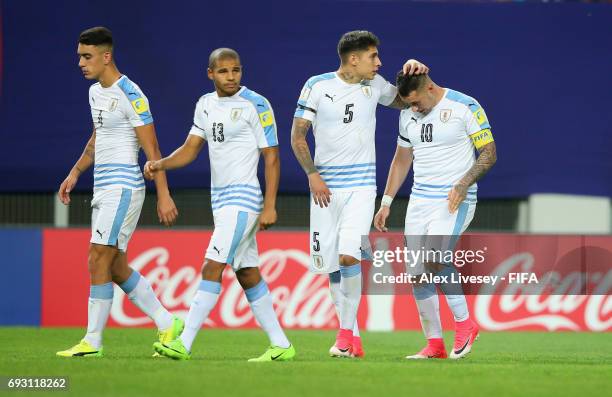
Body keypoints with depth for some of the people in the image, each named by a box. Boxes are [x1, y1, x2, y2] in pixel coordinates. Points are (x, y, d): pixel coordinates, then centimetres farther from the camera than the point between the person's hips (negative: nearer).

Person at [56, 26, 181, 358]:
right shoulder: (95, 92, 13)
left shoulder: (130, 95, -14)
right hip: (103, 187, 9)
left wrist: (164, 195, -17)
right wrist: (75, 173, 23)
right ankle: (168, 324, 18)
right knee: (116, 267, 10)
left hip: (123, 187, -9)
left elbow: (152, 150, -15)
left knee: (98, 261, -12)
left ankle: (92, 341, -9)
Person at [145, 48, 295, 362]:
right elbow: (190, 149, 12)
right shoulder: (206, 105, 10)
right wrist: (160, 164, -8)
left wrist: (269, 206, -14)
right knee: (247, 273, 10)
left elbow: (271, 157, -9)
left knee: (212, 267, -14)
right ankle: (280, 345, 16)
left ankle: (184, 344, -17)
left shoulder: (256, 105, -10)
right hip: (221, 201, 8)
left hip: (244, 198, -8)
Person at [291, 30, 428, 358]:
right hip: (325, 188, 0)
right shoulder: (317, 86, -3)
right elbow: (297, 136, 1)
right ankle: (352, 339, 15)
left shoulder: (374, 85, 4)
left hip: (361, 186, 0)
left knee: (348, 256, -19)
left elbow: (403, 100, 23)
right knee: (330, 265, 2)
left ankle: (346, 334, -9)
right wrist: (312, 174, -9)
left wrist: (413, 73, 3)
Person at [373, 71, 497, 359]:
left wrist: (464, 184, -21)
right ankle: (434, 344, 9)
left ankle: (464, 323, -9)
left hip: (455, 202, -6)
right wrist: (386, 203, 18)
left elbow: (489, 153, -7)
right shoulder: (407, 115, 10)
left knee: (434, 260, -25)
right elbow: (401, 160, 21)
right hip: (419, 202, 7)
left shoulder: (465, 107, -9)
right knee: (416, 273, 0)